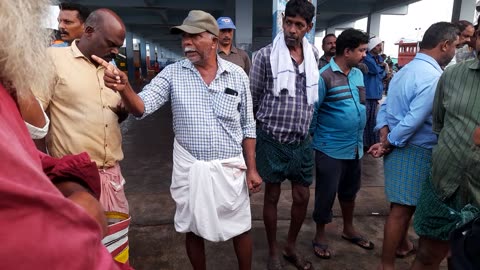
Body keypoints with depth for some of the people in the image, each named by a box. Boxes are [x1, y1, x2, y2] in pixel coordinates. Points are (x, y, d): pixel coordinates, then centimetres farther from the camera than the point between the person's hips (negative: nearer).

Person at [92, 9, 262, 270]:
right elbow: (142, 108, -13)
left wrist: (252, 168, -1)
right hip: (189, 167, 1)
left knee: (241, 227, 14)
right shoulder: (173, 73, -4)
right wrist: (124, 88, -34)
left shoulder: (238, 75, -3)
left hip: (230, 166, 0)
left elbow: (247, 126, 2)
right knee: (193, 229, 17)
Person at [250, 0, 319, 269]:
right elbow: (253, 98, -1)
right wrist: (257, 128, 6)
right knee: (272, 196, 9)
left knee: (303, 197, 11)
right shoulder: (266, 54, -9)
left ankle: (292, 247, 35)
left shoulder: (314, 55, 4)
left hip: (303, 140, 4)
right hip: (273, 139, -4)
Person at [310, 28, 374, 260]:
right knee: (326, 193, 5)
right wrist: (313, 139, -3)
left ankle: (348, 229, 41)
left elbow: (360, 107, 14)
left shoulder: (358, 74, 7)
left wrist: (360, 139, 13)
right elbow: (311, 111, -11)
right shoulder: (324, 76, -15)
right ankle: (320, 235, 25)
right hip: (330, 149, -7)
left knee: (349, 191, 21)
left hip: (355, 147, 7)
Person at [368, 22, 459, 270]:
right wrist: (387, 145, -13)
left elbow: (385, 108, 7)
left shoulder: (406, 70, 10)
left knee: (405, 203, 24)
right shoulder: (433, 77, -20)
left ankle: (403, 245, 43)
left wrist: (385, 138, -3)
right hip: (414, 150, -10)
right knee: (402, 207, 0)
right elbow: (413, 121, -25)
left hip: (399, 146, 10)